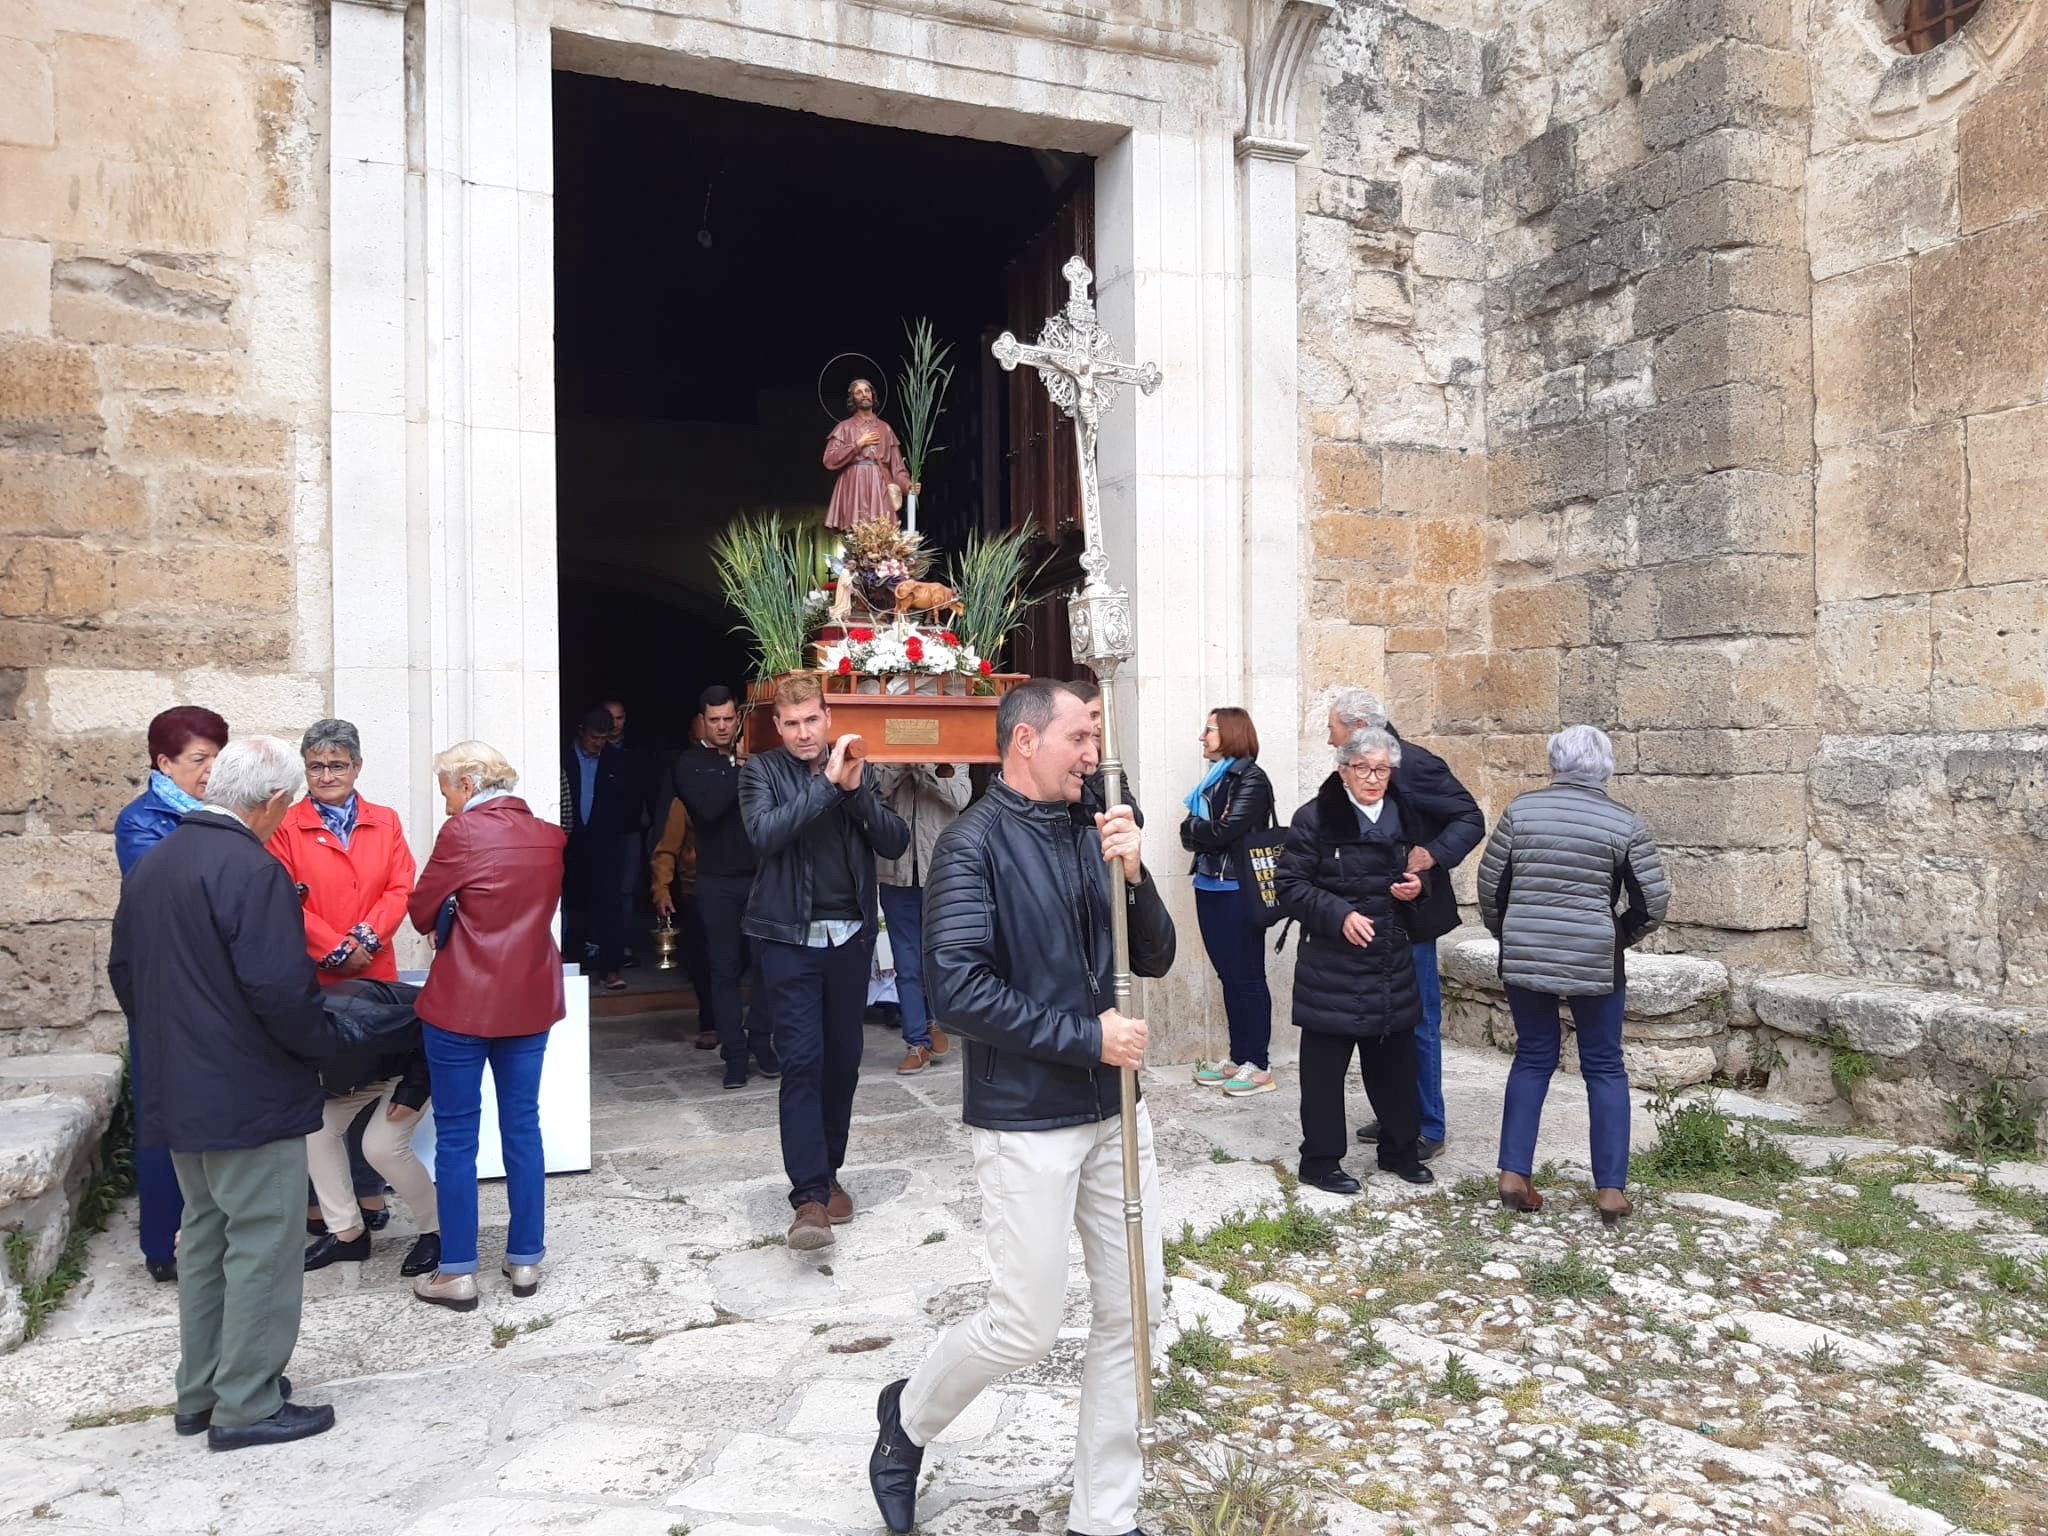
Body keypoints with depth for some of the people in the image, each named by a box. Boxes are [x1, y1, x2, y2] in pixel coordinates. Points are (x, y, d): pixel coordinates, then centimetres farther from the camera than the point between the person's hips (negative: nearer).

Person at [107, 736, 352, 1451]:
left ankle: (199, 1392, 30)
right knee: (261, 1245, 3)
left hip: (176, 1094, 9)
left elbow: (124, 972, 16)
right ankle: (247, 1405, 11)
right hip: (250, 1097, -9)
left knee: (205, 1235, 20)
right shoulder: (253, 872, -21)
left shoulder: (149, 865, 8)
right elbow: (280, 991, -26)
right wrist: (328, 1039, -9)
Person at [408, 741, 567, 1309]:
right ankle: (525, 1259, 20)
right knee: (522, 1127, 13)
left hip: (463, 1004, -5)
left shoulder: (463, 831, -13)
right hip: (529, 1000, 5)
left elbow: (422, 914, -5)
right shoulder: (548, 836, 4)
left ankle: (456, 1272, 12)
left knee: (456, 1135, 6)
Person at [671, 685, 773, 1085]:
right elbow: (708, 806, -15)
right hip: (718, 882, -2)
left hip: (761, 876, 2)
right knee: (725, 969, 2)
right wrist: (741, 769, -11)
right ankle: (734, 1053, 9)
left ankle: (760, 1043, 16)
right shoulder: (690, 763, 3)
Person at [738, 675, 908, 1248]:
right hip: (790, 937, -3)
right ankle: (809, 1195, -7)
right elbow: (765, 832, -18)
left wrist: (857, 789, -14)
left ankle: (829, 1171, 25)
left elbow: (895, 843, 0)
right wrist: (827, 784, -22)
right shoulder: (762, 771, 0)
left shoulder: (857, 767, 8)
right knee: (801, 1060, -9)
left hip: (850, 935, 3)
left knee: (843, 1058, 10)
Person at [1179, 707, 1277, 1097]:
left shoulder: (1251, 779, -9)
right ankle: (1238, 1059, 20)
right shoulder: (1213, 779, 14)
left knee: (1247, 978, -2)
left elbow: (1224, 831, -19)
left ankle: (1259, 1066, 5)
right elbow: (1191, 838, 9)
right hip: (1210, 888, 8)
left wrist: (1192, 824, -3)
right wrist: (1195, 831, -12)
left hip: (1237, 891, -8)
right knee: (1228, 976, 12)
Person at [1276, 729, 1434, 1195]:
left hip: (1393, 961, 6)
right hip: (1333, 962, -5)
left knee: (1395, 1060, 14)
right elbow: (1289, 885, -10)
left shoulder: (1402, 818, 10)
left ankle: (1400, 1148, 31)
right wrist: (1339, 915, -21)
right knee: (1325, 1064, 2)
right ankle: (1320, 1159, 15)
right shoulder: (1314, 819, -9)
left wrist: (1416, 886, 0)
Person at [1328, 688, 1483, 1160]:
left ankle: (1428, 1128, 12)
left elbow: (1471, 819, -16)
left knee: (1418, 1023, 1)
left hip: (1409, 915, -8)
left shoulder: (1414, 764, -16)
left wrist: (1431, 855, -29)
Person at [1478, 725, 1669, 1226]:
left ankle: (1514, 1175, 13)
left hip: (1523, 958, 2)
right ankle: (1611, 1189, 12)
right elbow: (1653, 904, -2)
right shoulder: (1624, 823, -4)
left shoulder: (1520, 810, -1)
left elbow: (1490, 886, 1)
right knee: (1605, 1068, 11)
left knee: (1532, 1059, 15)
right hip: (1595, 962, -2)